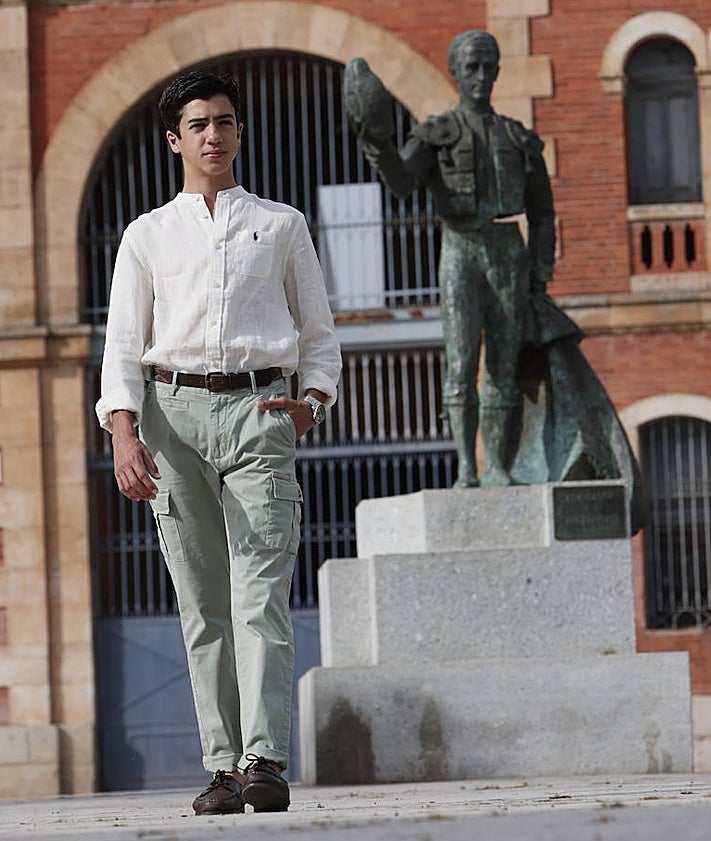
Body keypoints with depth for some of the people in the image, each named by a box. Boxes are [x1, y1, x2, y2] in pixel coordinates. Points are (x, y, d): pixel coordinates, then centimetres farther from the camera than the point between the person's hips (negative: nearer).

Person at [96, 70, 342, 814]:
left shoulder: (281, 227, 16)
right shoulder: (147, 235, 15)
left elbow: (318, 334, 18)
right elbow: (123, 344, 8)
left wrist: (312, 401, -2)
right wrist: (124, 434, -7)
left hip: (255, 410, -1)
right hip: (173, 412, 1)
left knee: (260, 593, -14)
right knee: (202, 605, 0)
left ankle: (265, 760, -22)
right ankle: (222, 766, 1)